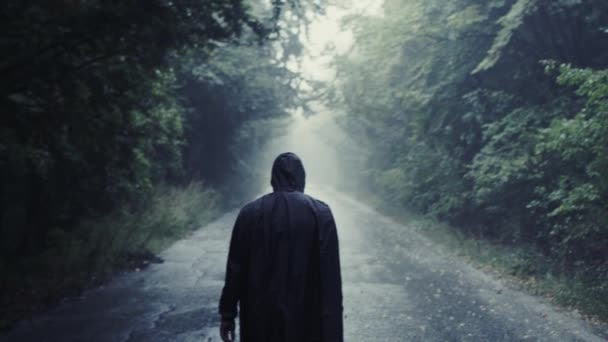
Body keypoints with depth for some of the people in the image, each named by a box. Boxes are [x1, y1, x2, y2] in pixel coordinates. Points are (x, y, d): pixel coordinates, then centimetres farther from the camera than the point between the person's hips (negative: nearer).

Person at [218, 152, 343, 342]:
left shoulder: (249, 213, -1)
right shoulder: (320, 213, -7)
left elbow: (235, 270, -1)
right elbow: (331, 276, -11)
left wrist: (228, 315, 7)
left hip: (260, 319, 2)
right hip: (305, 320, -2)